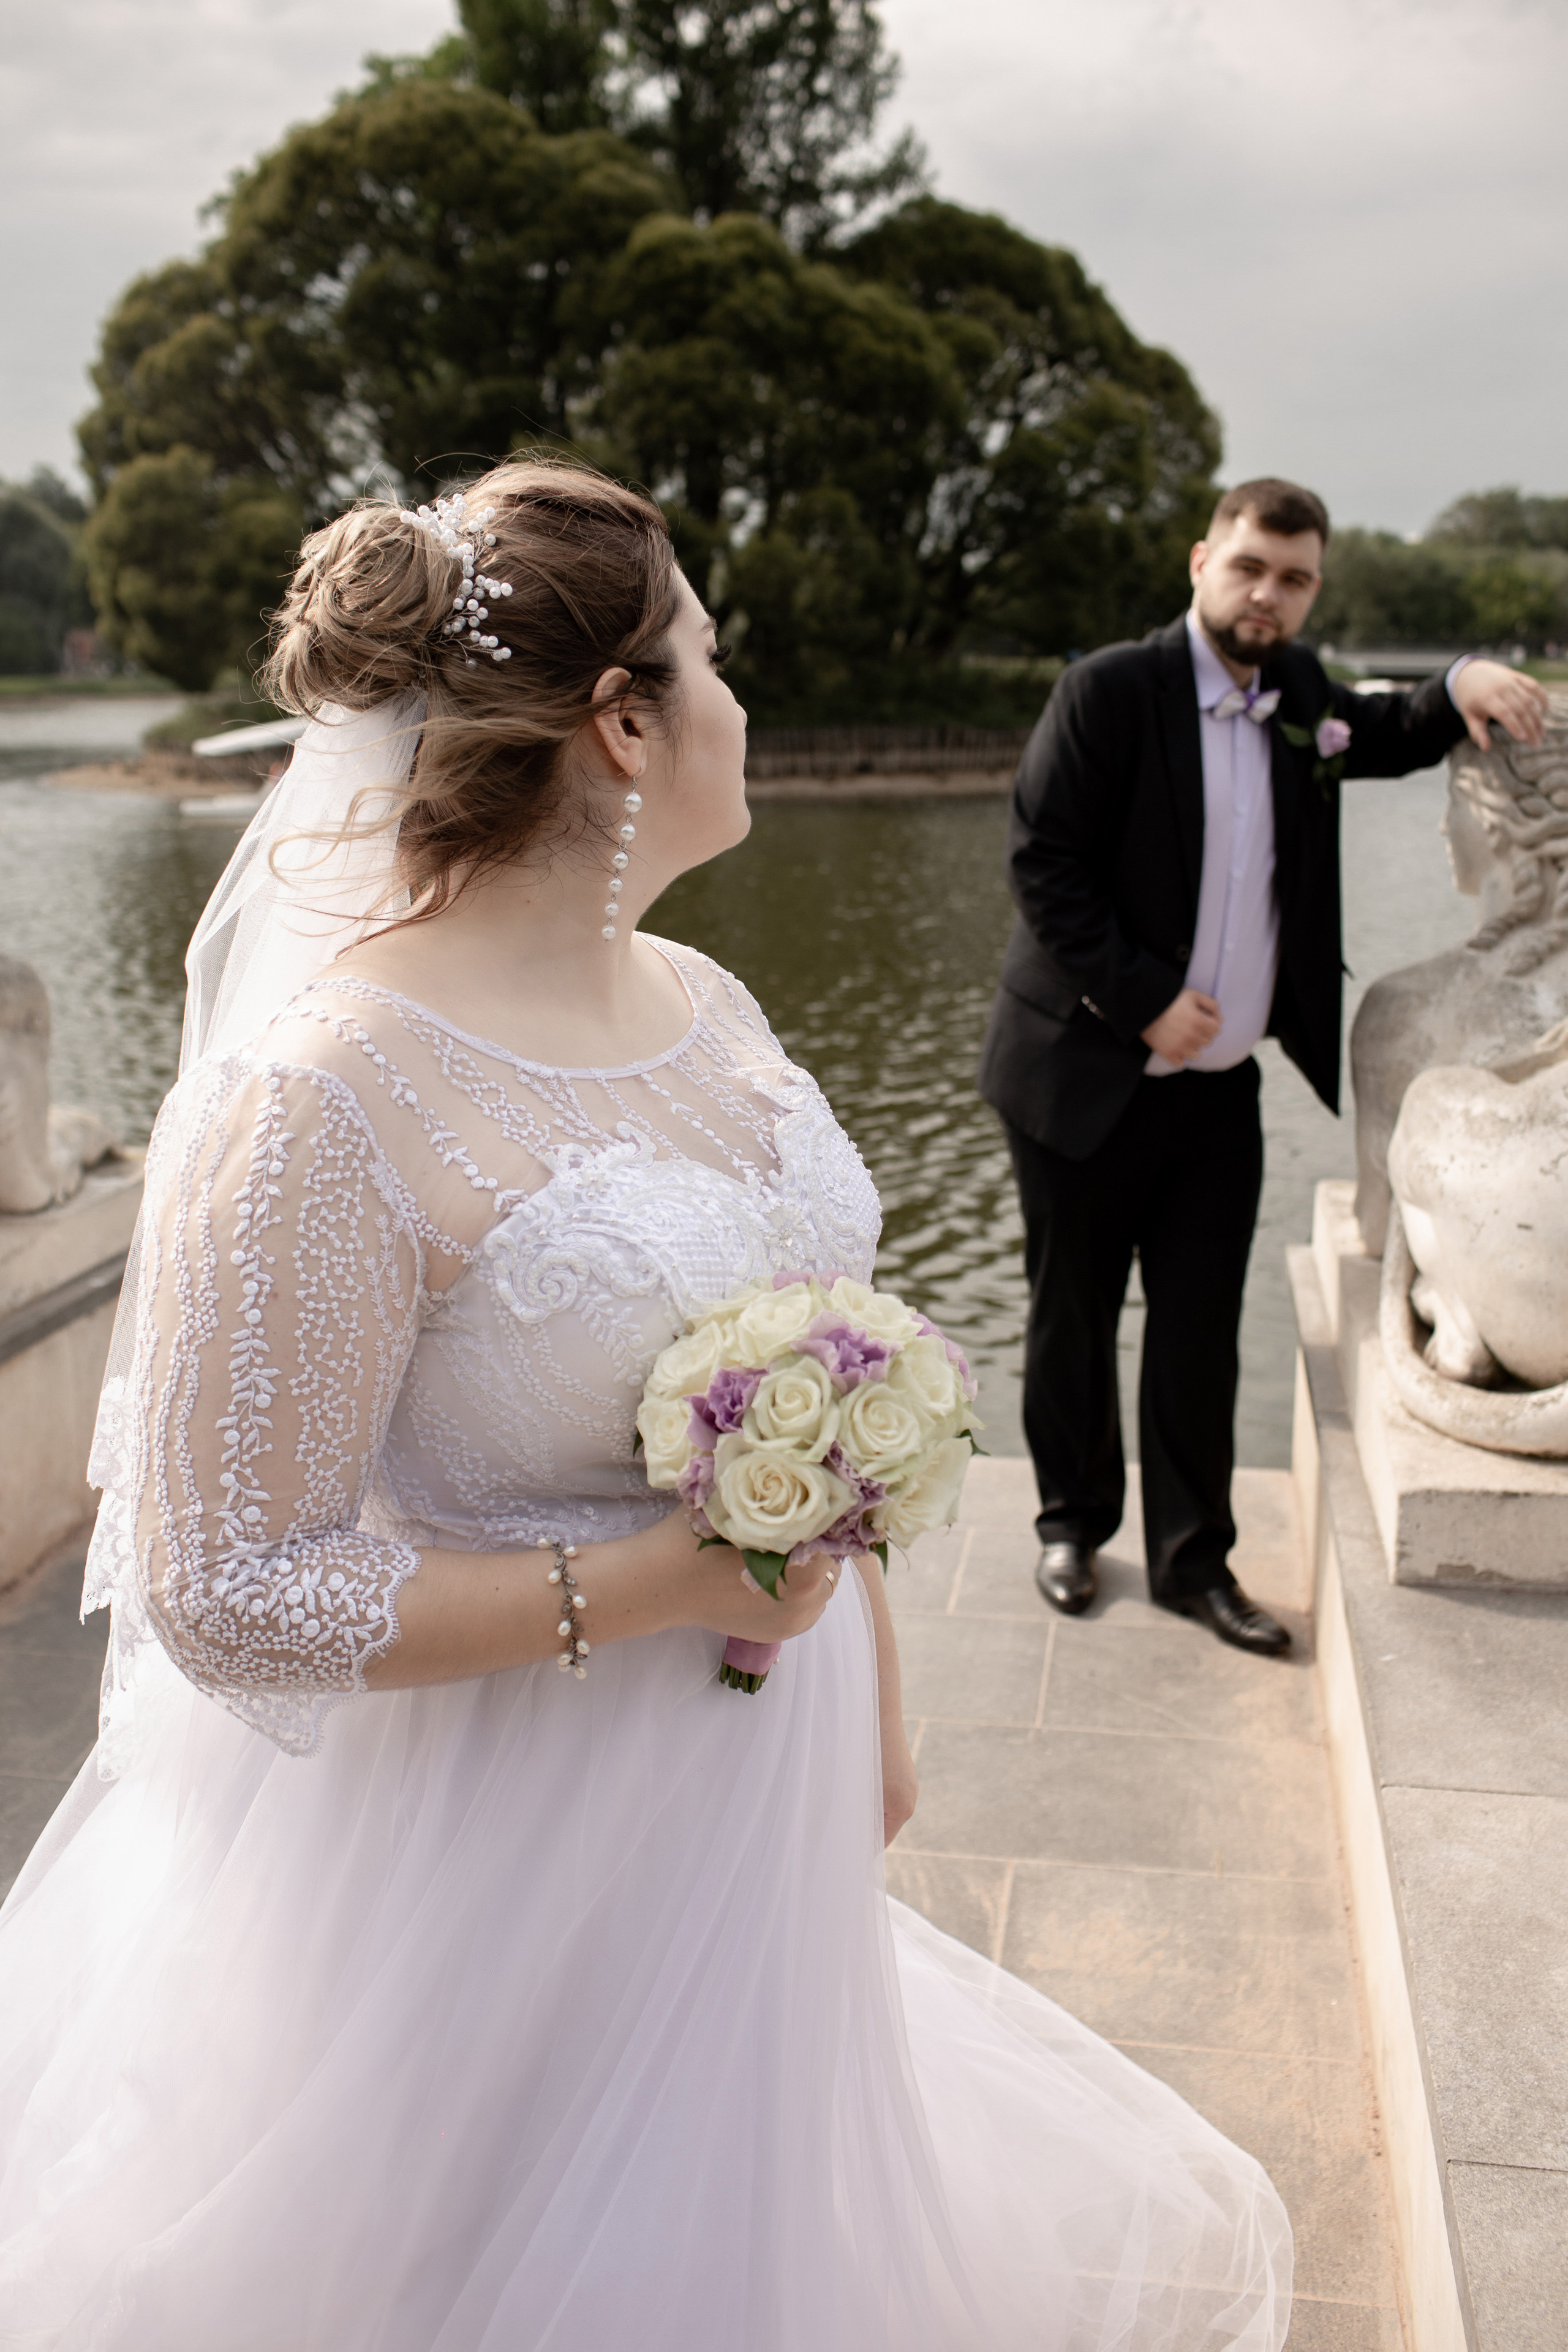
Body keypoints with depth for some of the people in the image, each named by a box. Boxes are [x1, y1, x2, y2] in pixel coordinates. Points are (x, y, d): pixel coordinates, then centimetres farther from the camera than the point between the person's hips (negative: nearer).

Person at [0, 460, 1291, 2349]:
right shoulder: (331, 1100, -25)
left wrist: (872, 1697, 15)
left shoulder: (703, 1003, 1)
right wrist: (643, 1588, -24)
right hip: (509, 1858, -7)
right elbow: (228, 1595, -21)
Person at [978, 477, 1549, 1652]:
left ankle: (1193, 1559, 22)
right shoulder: (1109, 689, -10)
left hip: (1223, 1089, 5)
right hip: (1089, 1079, -5)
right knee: (1074, 1320, 10)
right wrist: (1144, 1001, -19)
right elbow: (1042, 862, -15)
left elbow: (1388, 739, 26)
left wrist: (1465, 685, 3)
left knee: (1201, 1335, 9)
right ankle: (1075, 1522, 30)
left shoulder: (1301, 694, 8)